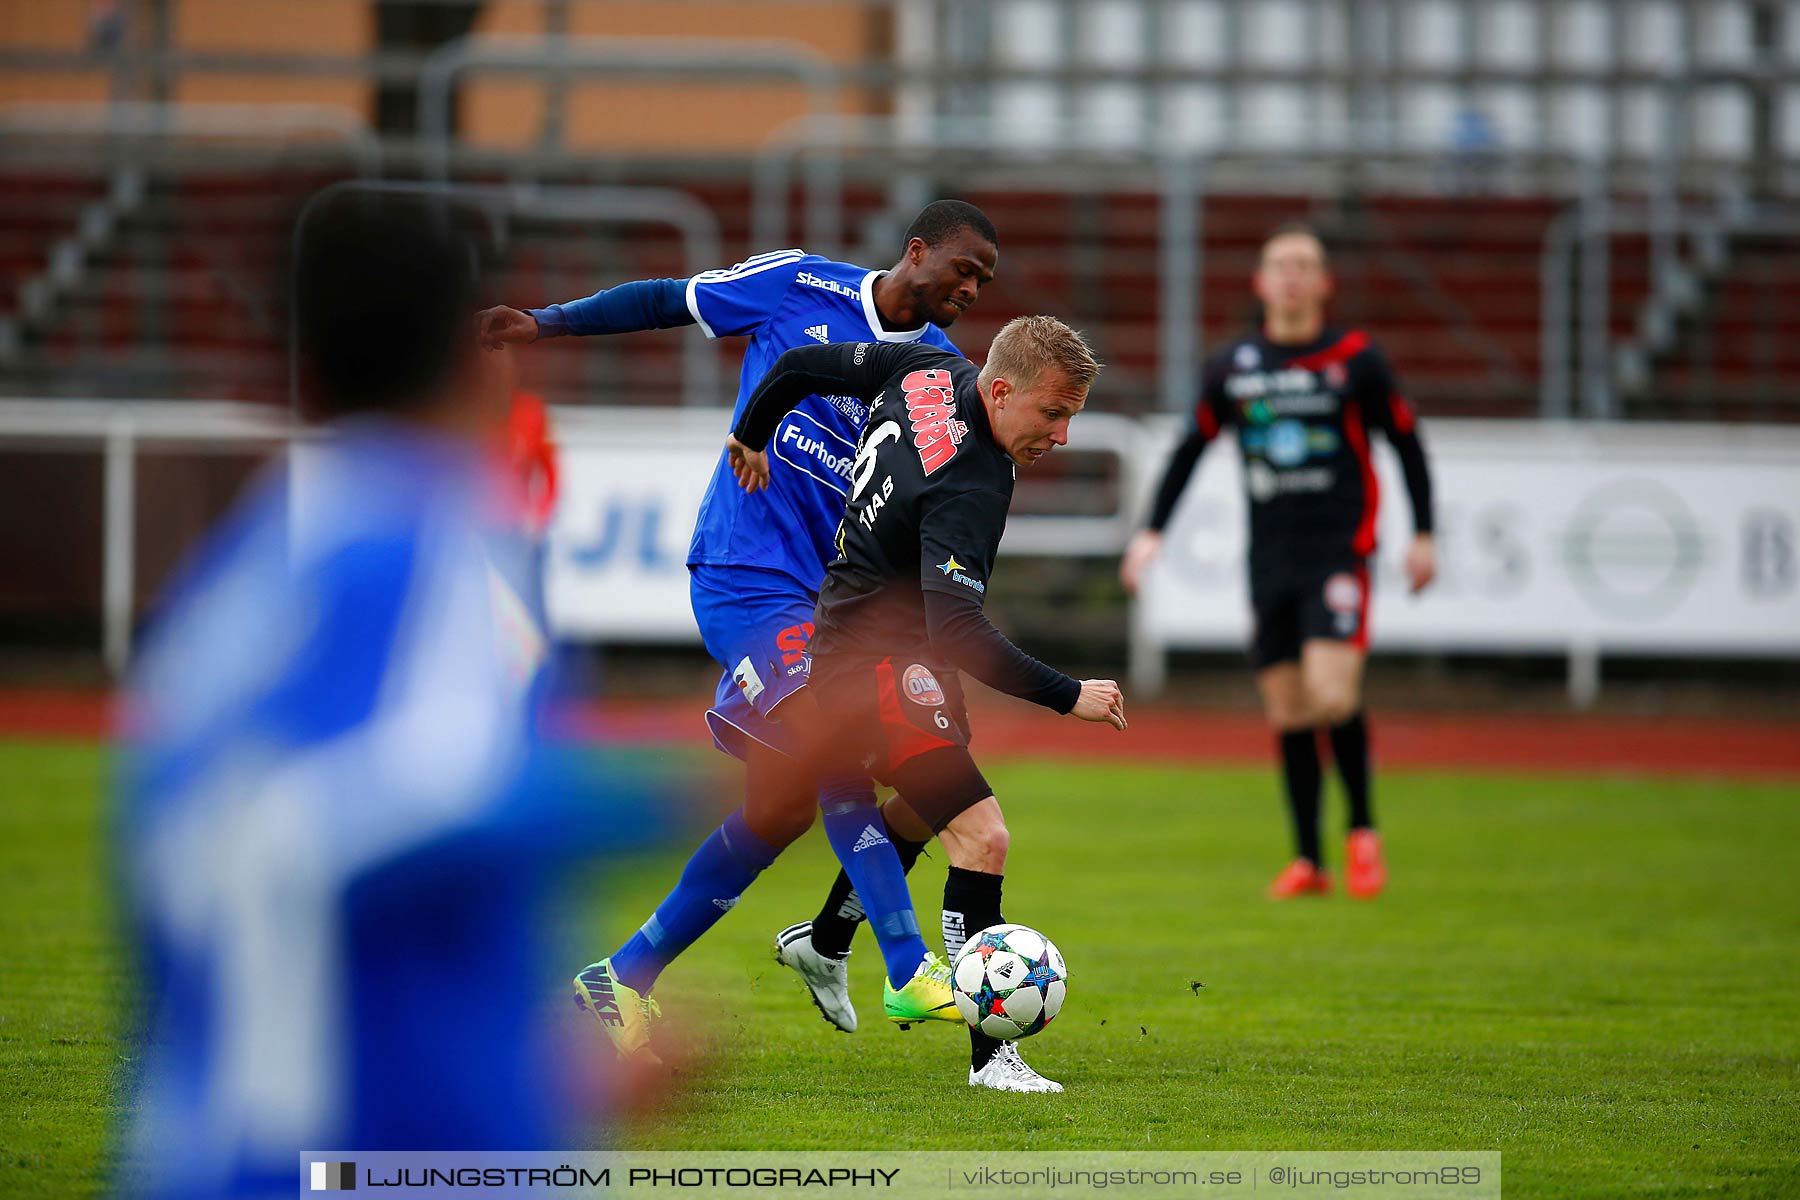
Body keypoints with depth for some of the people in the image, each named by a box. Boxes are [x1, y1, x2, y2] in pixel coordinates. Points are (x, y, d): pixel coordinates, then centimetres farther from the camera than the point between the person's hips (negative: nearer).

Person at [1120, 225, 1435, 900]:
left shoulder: (1356, 360, -1)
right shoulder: (1232, 367, 7)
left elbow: (1406, 441, 6)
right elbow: (1191, 447, 16)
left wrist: (1422, 534, 3)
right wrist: (1153, 531, 10)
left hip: (1339, 552, -4)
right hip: (1270, 559, 4)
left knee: (1331, 694, -19)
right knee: (1286, 712, 3)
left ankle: (1362, 832, 0)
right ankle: (1308, 862, 10)